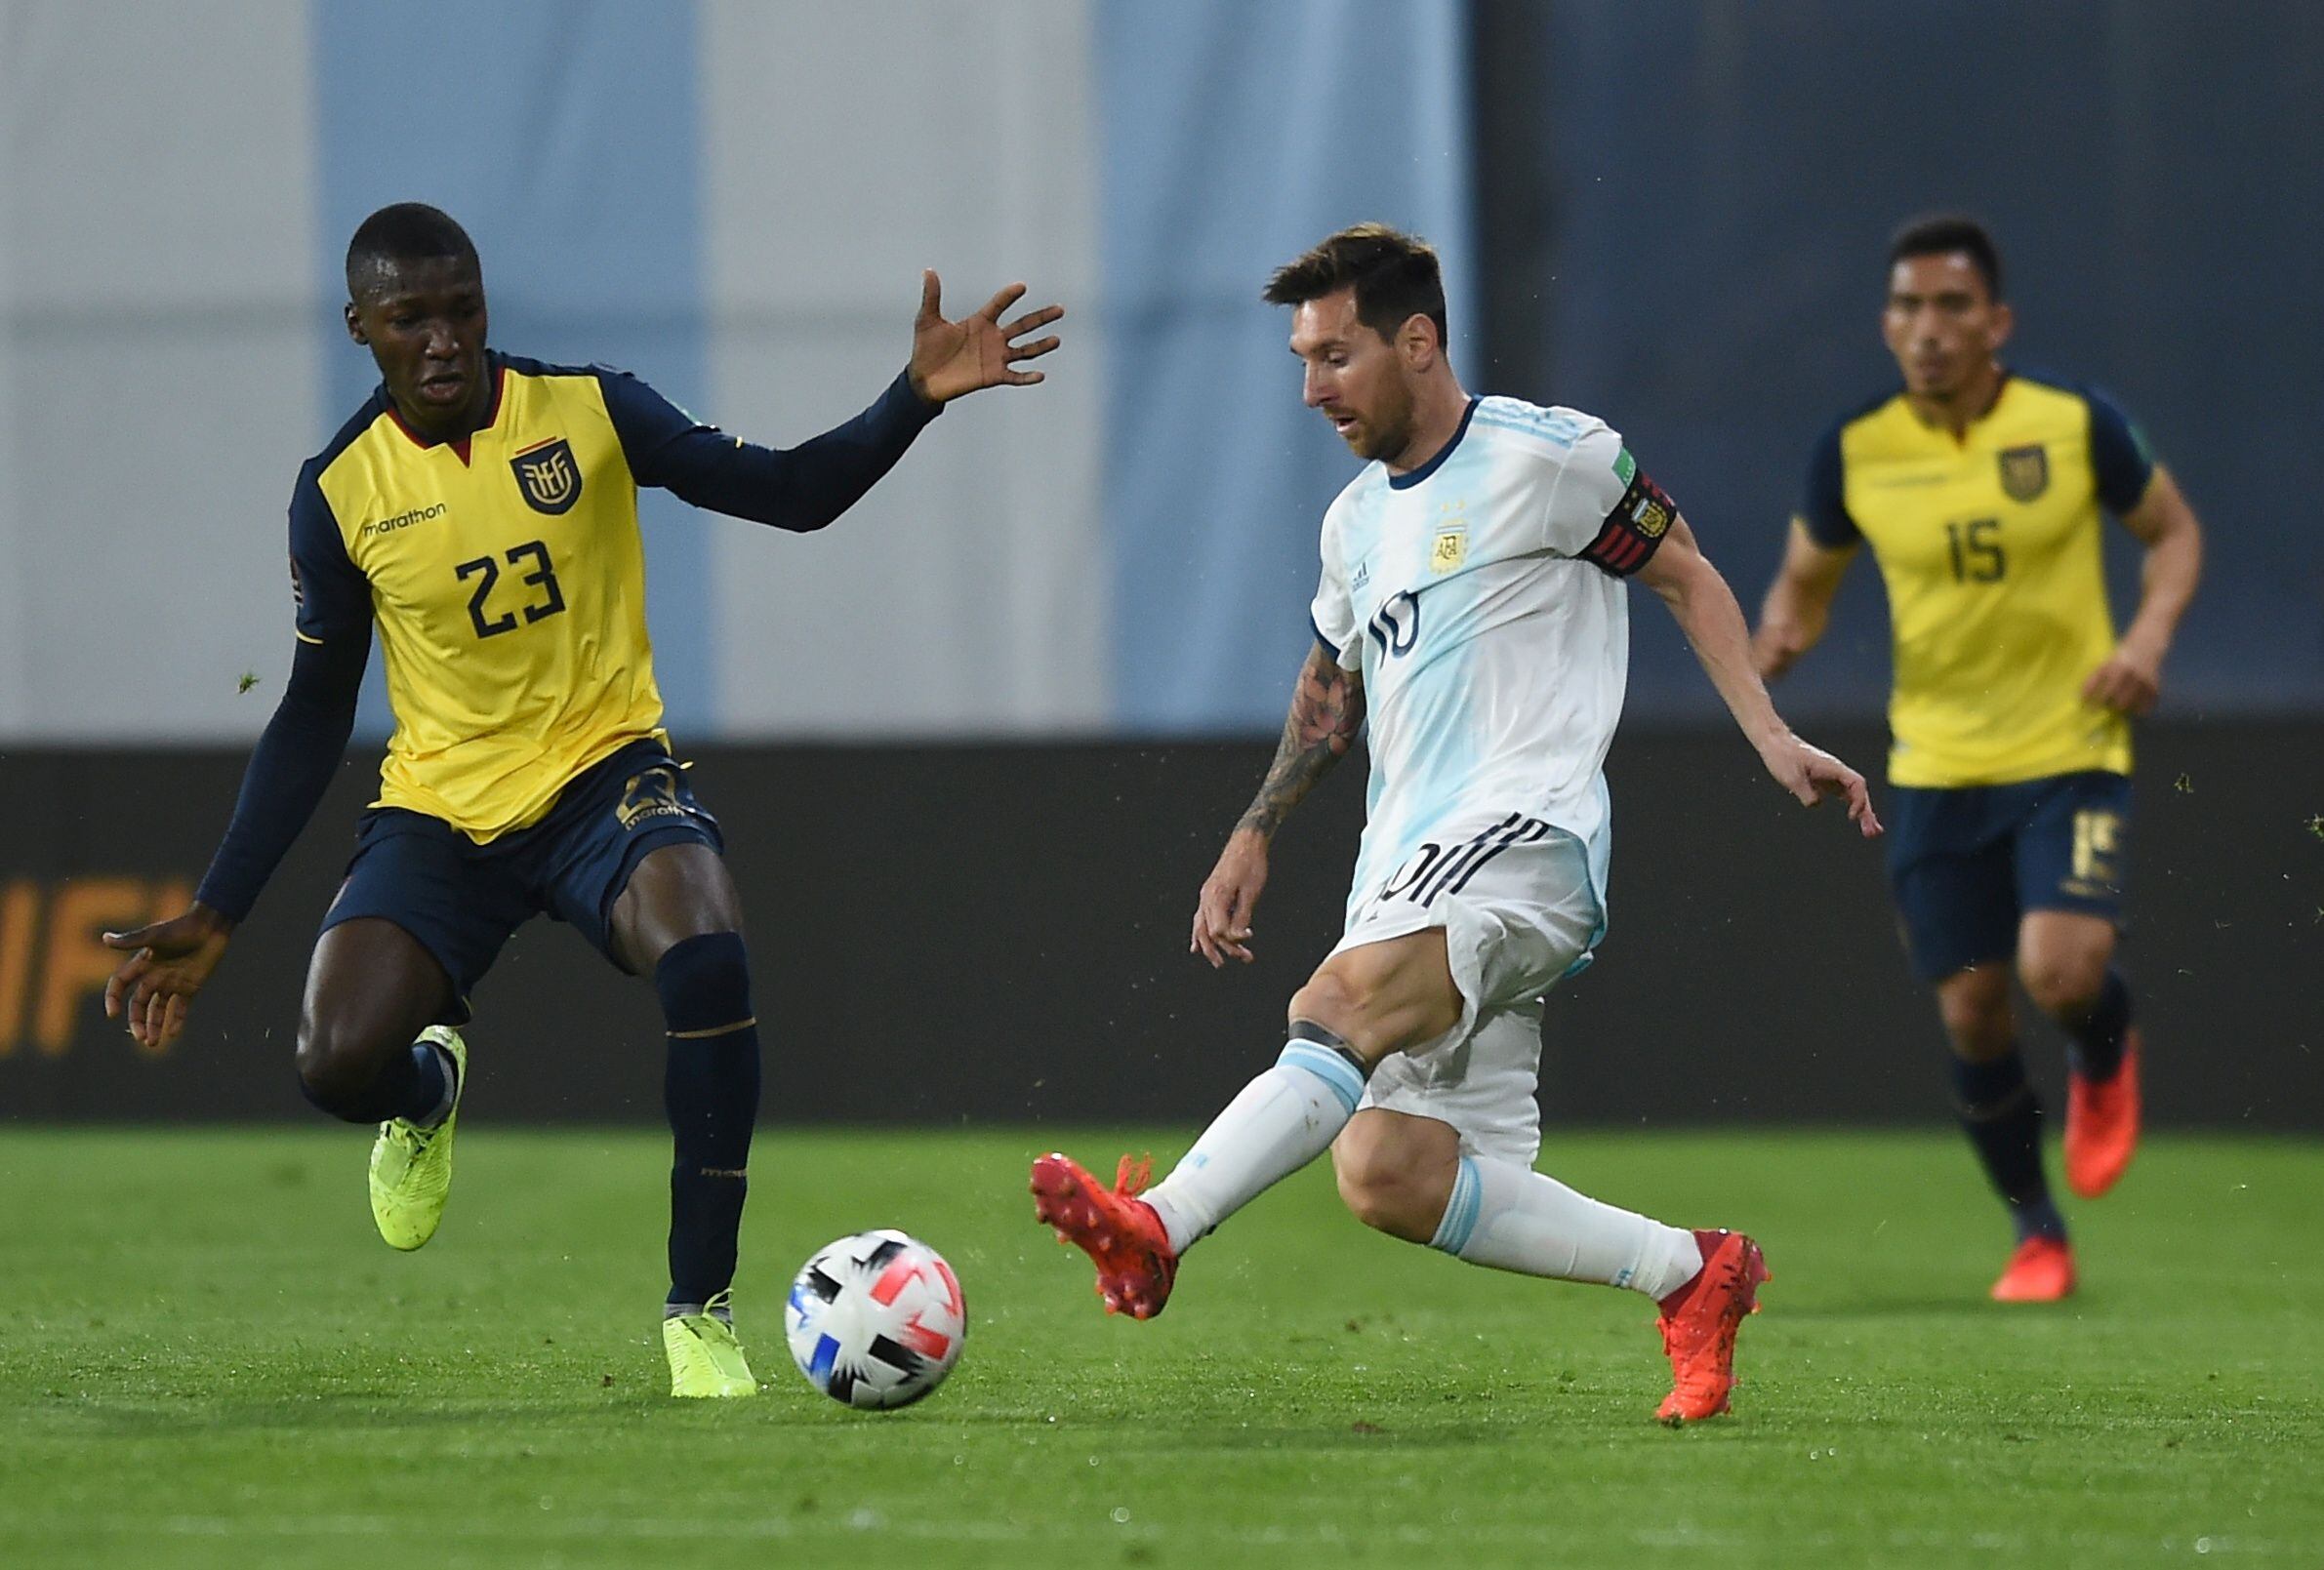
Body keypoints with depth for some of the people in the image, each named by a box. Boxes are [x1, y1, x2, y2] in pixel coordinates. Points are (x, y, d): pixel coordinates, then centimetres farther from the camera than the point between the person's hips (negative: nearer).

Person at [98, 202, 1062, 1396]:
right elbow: (313, 714, 6)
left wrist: (916, 398, -20)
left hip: (603, 772, -1)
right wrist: (214, 915, 2)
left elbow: (788, 493, -3)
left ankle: (701, 1307, -19)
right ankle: (431, 1087, 22)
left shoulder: (588, 411, -6)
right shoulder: (340, 490, -3)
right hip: (439, 806, 1)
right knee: (337, 1062, -21)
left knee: (706, 961, -33)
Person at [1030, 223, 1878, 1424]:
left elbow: (1685, 577, 6)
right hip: (1408, 870, 8)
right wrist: (1252, 839, 27)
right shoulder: (1357, 521, 21)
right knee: (1392, 1177, -8)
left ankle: (1153, 1232, -48)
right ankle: (1692, 1275, 4)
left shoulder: (1546, 458, -1)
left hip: (1522, 830, -8)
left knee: (1340, 1008, -32)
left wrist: (1773, 739, -3)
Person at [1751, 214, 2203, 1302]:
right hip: (1935, 769, 2)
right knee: (1971, 1013, 2)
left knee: (2060, 972, -21)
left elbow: (2173, 530, 6)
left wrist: (2148, 637, -12)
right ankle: (2036, 1237, 22)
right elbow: (1806, 576, 12)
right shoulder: (1854, 452, -4)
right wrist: (1782, 633, -11)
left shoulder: (2076, 425, -9)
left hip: (2069, 752, -2)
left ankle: (2106, 1056, 18)